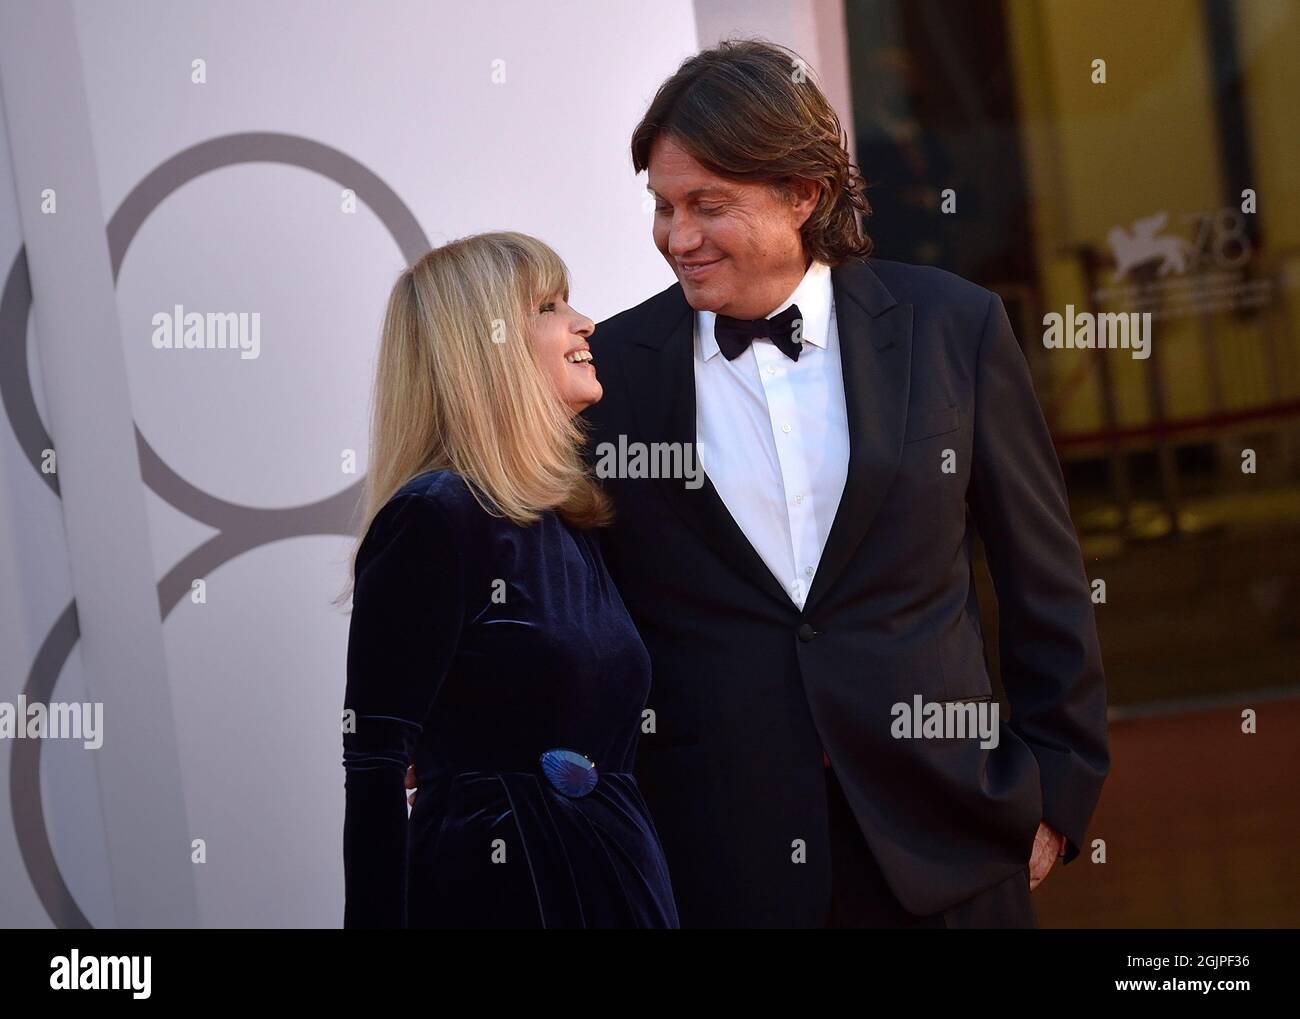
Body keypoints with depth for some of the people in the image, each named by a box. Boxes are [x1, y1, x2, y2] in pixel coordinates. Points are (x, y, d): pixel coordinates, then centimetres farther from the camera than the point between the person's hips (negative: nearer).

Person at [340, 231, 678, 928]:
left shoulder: (572, 525, 13)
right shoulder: (433, 519, -13)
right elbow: (373, 772, -16)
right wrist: (376, 919, -20)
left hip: (619, 881, 8)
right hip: (496, 890, -8)